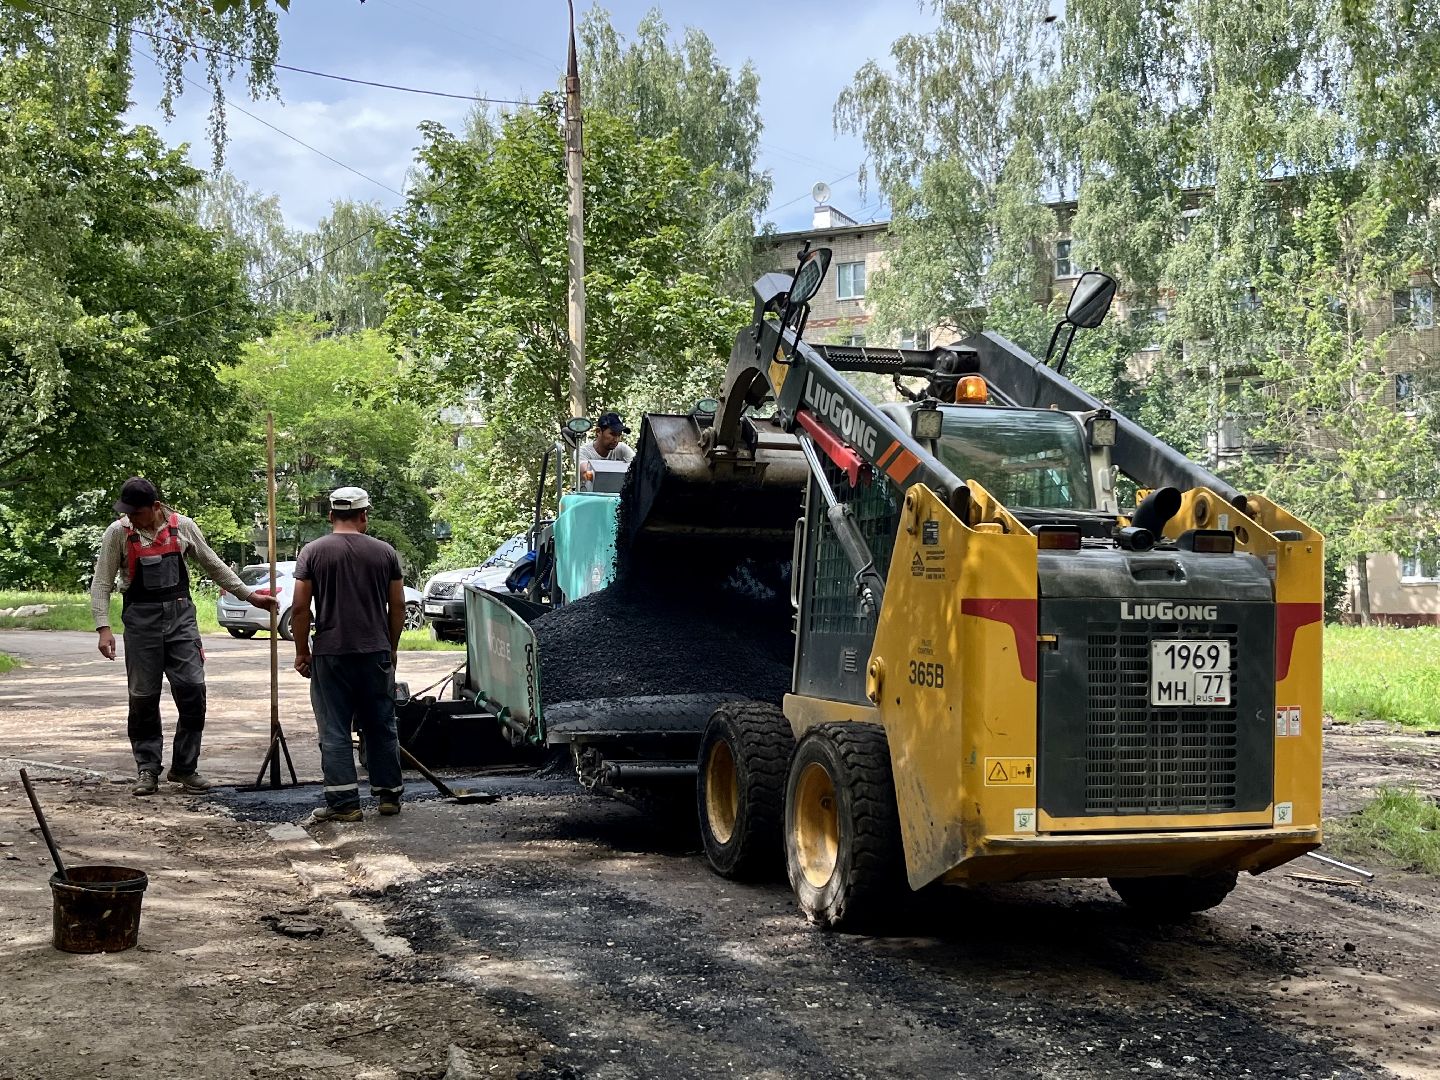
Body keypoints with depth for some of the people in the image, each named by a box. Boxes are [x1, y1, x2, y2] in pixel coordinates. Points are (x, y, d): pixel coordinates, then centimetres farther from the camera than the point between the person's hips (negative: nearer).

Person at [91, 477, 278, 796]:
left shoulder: (183, 527, 2)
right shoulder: (118, 533, -4)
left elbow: (214, 566, 14)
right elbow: (101, 584, -3)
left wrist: (249, 595, 14)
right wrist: (103, 628, -14)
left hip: (181, 616, 1)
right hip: (141, 621, -1)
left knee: (193, 690, -6)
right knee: (143, 697, 2)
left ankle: (184, 767, 6)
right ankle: (147, 770, 14)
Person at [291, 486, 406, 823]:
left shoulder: (313, 552, -2)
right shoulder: (384, 552, 4)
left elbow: (300, 608, -5)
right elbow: (398, 607, 7)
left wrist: (302, 651, 5)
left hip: (330, 655, -2)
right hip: (375, 653, 2)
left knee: (334, 732, 2)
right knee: (381, 727, 13)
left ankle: (344, 803, 0)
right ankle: (389, 794, 19)